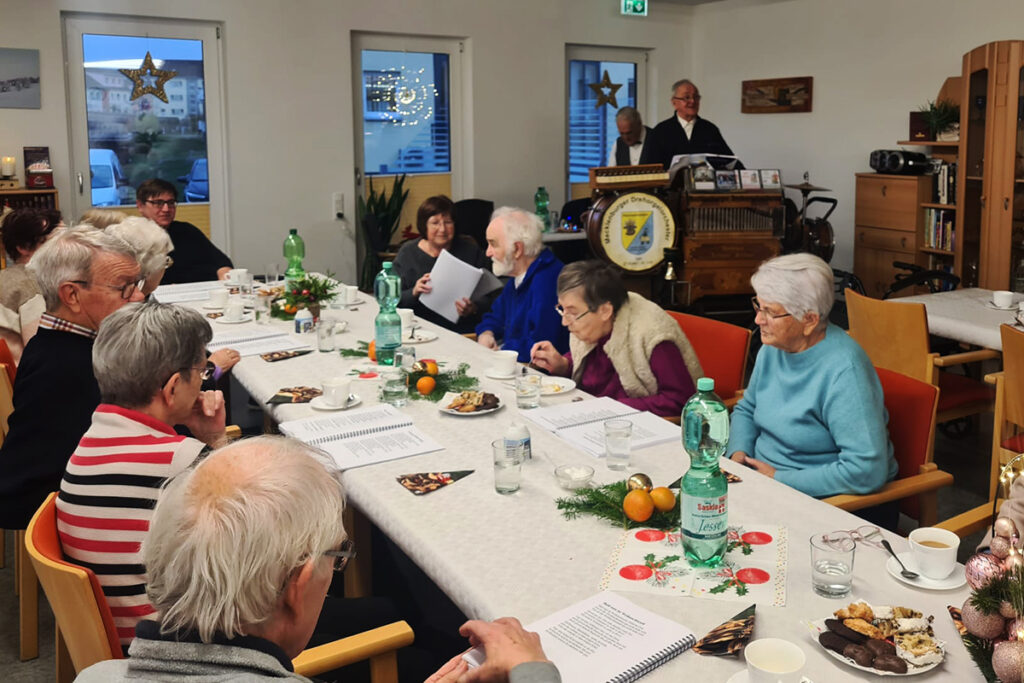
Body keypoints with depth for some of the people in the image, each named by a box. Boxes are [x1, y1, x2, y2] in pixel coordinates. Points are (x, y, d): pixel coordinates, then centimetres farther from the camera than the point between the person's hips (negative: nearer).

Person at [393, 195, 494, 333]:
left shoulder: (470, 250, 7)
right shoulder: (407, 253, 9)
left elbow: (487, 295, 6)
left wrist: (474, 308, -16)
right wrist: (413, 293, -14)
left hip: (464, 332, 0)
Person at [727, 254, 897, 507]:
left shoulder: (844, 371, -23)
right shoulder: (773, 347, 3)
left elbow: (867, 470, -28)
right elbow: (746, 409, 20)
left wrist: (780, 478, -21)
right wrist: (738, 454, -2)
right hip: (765, 479, 8)